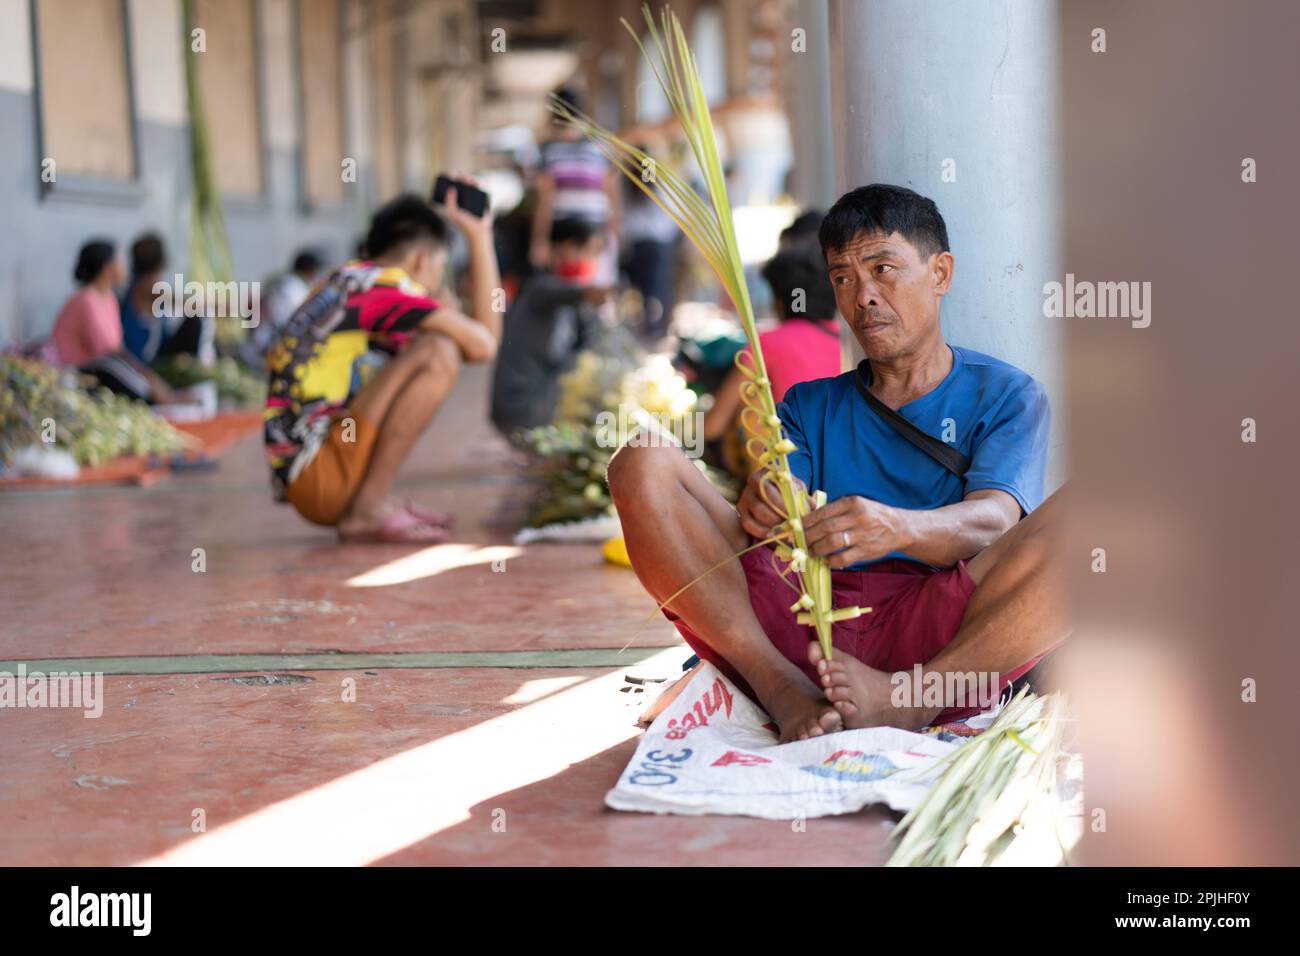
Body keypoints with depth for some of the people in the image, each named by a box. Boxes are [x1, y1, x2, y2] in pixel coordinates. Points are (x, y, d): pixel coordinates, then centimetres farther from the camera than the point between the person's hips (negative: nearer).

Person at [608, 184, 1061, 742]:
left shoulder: (1006, 395, 16)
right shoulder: (810, 406, 26)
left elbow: (992, 523, -4)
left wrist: (899, 529, -28)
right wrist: (762, 508, -19)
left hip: (942, 642, -3)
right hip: (804, 622, 3)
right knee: (644, 466, -13)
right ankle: (783, 689, -26)